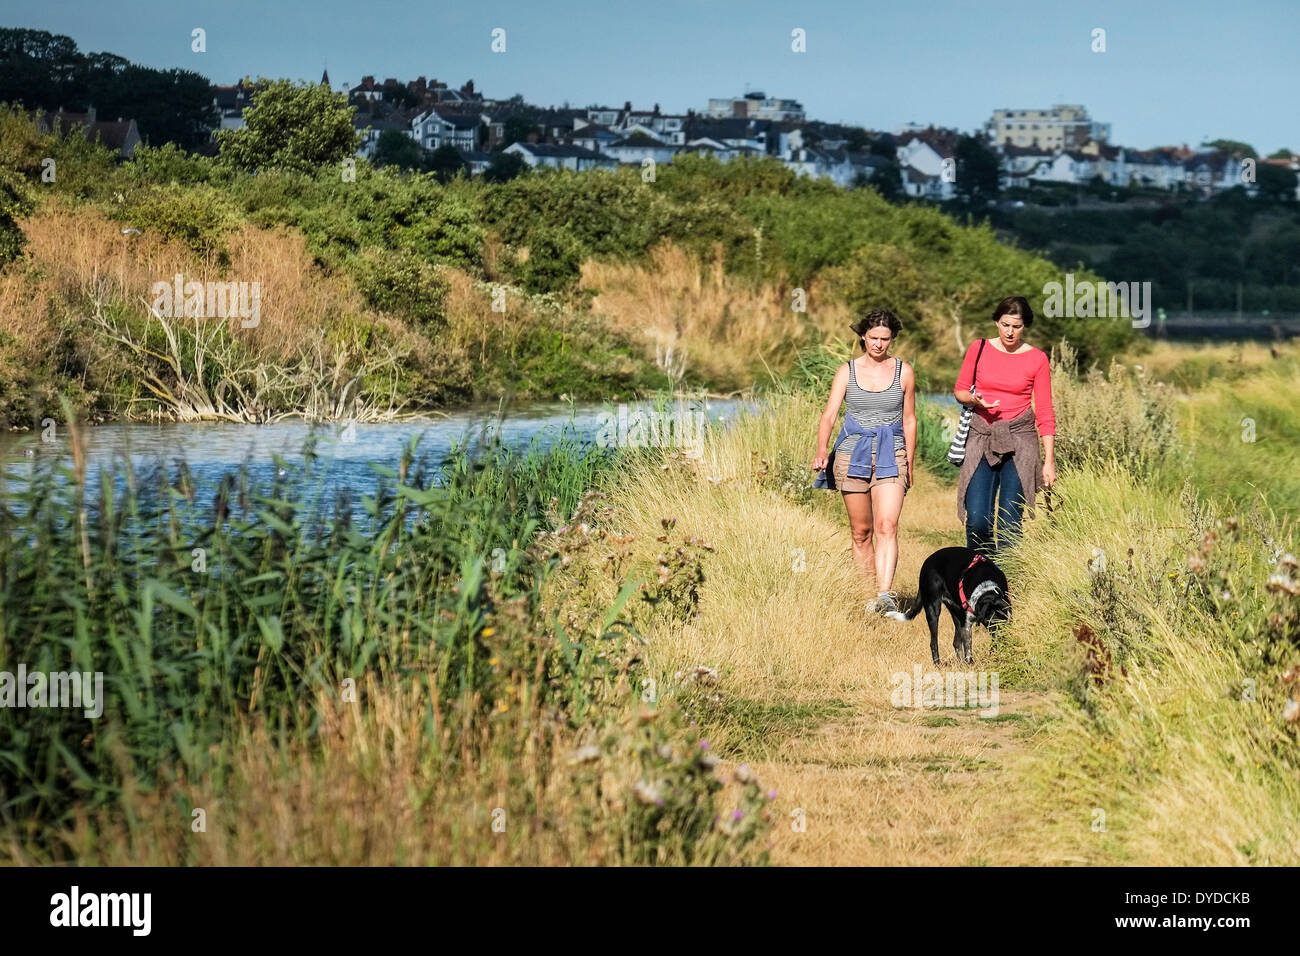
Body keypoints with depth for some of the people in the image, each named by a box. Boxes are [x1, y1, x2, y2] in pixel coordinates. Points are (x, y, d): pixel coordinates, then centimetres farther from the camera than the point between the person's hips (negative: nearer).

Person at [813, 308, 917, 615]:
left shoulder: (903, 372, 5)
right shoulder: (847, 371, 4)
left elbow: (909, 421, 12)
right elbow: (829, 414, -4)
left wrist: (909, 465, 12)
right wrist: (822, 450, -21)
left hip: (891, 455, -1)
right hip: (852, 454, 1)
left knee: (887, 527, -18)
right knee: (861, 532, 6)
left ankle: (885, 595, -29)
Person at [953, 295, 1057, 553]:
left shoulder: (1037, 359, 1)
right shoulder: (979, 349, 5)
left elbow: (1045, 412, 3)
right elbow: (960, 390, 14)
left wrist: (1049, 460, -2)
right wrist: (975, 400, -10)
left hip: (1019, 438, -1)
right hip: (981, 438, 1)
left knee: (1010, 522, -7)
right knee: (977, 520, -9)